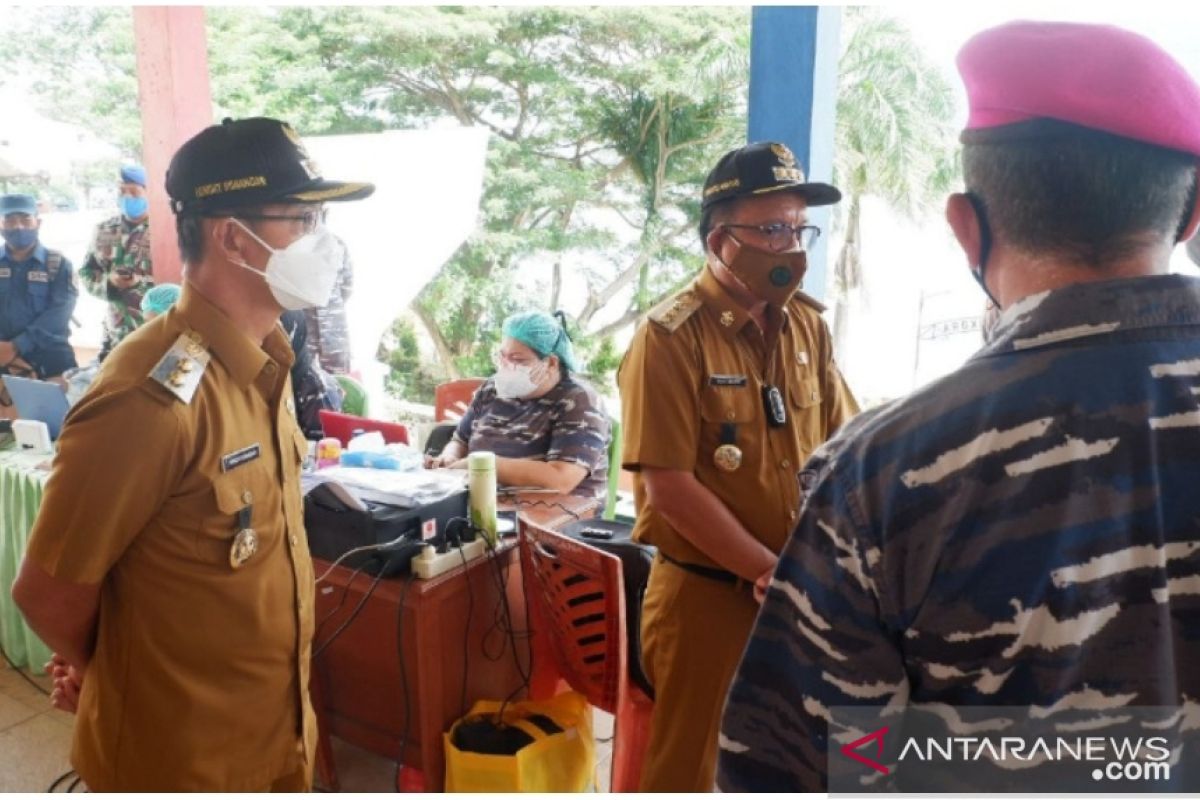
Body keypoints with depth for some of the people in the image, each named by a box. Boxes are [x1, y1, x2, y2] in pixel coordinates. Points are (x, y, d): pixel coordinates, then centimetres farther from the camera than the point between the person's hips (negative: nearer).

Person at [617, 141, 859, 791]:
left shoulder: (808, 324, 3)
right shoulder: (671, 337, -15)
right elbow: (670, 488, -19)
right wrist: (771, 574, -15)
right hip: (706, 596, -5)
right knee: (691, 769, 10)